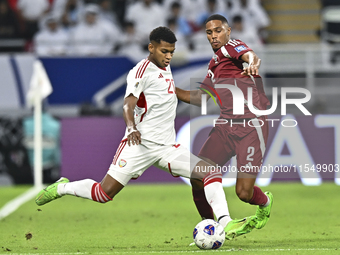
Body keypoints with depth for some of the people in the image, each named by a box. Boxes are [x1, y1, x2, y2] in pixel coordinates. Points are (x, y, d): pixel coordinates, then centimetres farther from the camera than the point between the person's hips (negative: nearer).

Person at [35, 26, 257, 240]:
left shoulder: (165, 68, 18)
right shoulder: (142, 70, -7)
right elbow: (128, 105, -20)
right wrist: (132, 129, -36)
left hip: (167, 147, 7)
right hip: (141, 143, -7)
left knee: (212, 173, -12)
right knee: (105, 193, -10)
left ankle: (227, 225, -21)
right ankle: (62, 188, 15)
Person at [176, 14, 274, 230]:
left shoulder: (232, 46, -3)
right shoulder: (214, 64, 19)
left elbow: (251, 56, -27)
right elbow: (201, 98, 28)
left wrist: (253, 64, -52)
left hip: (251, 127, -7)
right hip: (225, 126, 7)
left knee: (244, 192, -12)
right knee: (198, 179, -8)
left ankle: (265, 203, 25)